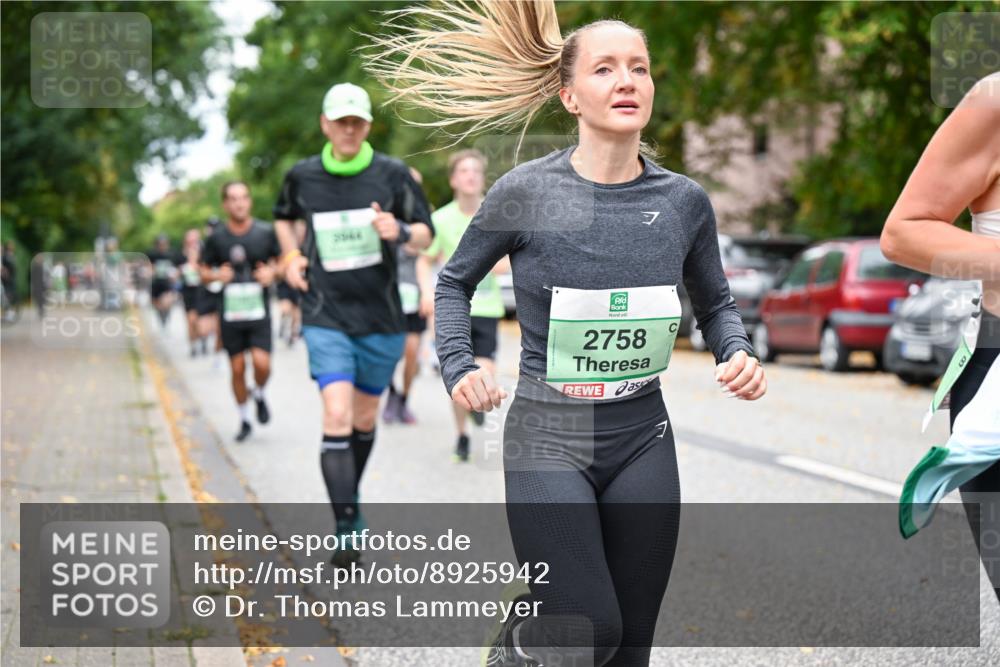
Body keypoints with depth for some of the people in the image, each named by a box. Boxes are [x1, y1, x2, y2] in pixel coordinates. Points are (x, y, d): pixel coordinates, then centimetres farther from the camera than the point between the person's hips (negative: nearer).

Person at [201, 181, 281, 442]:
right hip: (230, 312, 1)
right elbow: (204, 272, 9)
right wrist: (217, 275, -13)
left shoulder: (265, 232, -1)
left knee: (262, 363, -15)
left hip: (259, 311, -1)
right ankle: (244, 420, 22)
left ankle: (259, 395, 18)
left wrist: (272, 272, -12)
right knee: (237, 368, 4)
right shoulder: (216, 237, 0)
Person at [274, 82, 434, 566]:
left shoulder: (392, 173, -2)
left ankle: (350, 498, 39)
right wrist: (291, 256, 7)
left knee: (364, 418, 14)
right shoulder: (302, 177, 1)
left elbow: (426, 234, 2)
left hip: (381, 317, 1)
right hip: (326, 317, -1)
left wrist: (400, 232, -19)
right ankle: (346, 531, -16)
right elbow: (283, 216, 23)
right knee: (337, 417, -16)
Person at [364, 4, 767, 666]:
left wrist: (739, 354, -3)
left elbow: (716, 303, 17)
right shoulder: (526, 192, -8)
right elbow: (455, 283, 8)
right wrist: (459, 368, -7)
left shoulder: (684, 200, 1)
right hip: (548, 438, -4)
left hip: (642, 441, 4)